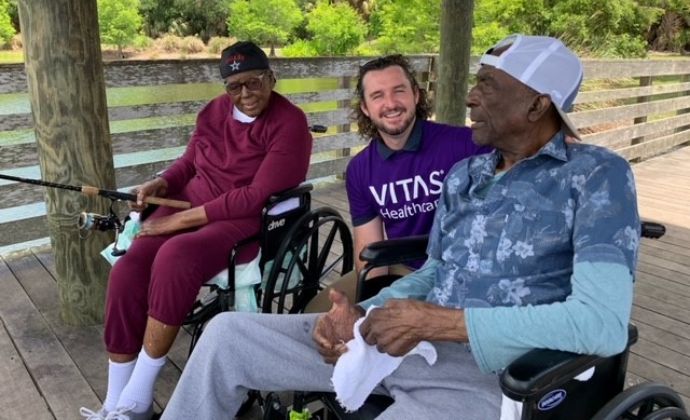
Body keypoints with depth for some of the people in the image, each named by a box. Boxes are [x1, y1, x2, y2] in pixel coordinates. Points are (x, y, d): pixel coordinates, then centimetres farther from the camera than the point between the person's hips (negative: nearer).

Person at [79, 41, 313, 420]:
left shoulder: (289, 124, -11)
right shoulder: (213, 112, 10)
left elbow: (259, 197, -19)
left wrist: (183, 219, -19)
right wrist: (161, 184, -2)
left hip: (248, 222, -6)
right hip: (187, 207, 6)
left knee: (174, 257, -34)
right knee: (127, 270, -19)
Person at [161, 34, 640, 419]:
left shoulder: (597, 174, -9)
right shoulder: (465, 174, 12)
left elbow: (604, 323, -21)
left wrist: (437, 320, -21)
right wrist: (363, 314, -6)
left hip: (485, 373, -6)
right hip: (416, 341, 7)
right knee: (226, 334, 1)